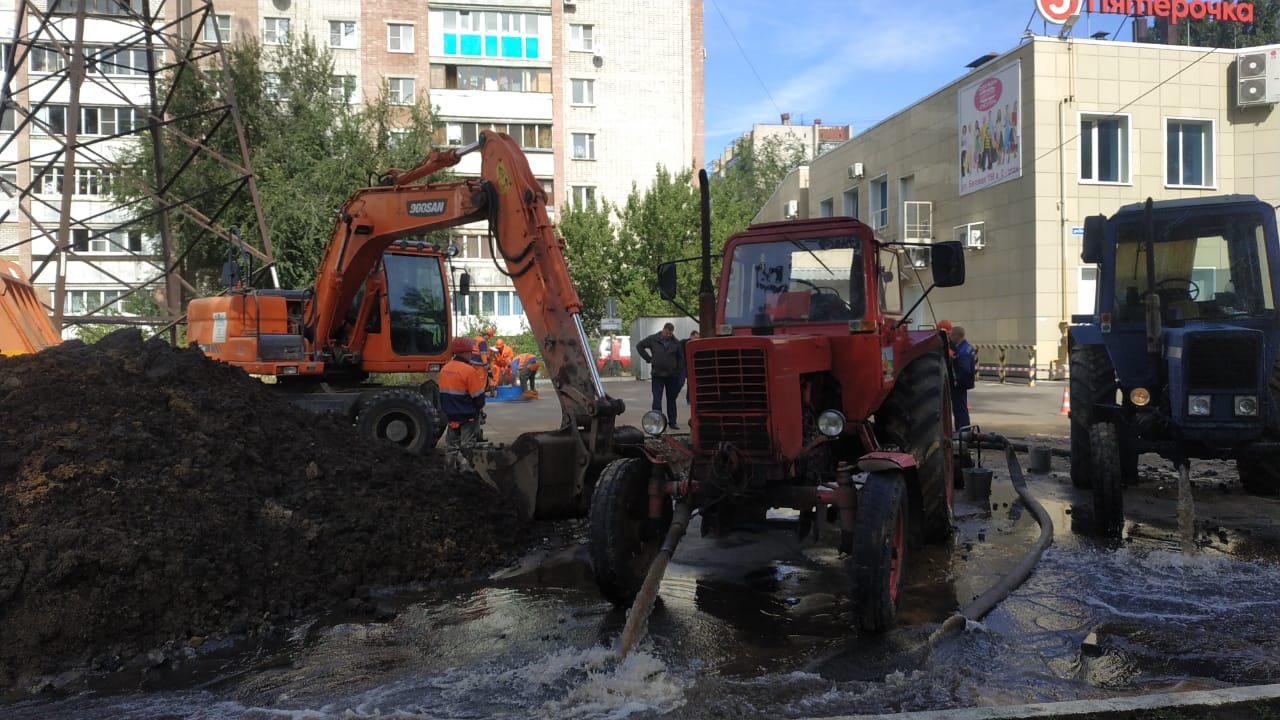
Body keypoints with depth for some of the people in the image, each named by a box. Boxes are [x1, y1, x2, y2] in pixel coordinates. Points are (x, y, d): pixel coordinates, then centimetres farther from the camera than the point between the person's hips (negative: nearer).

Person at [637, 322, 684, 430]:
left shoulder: (676, 343, 1)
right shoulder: (653, 339, -4)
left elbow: (681, 358, 11)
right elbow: (639, 346, 5)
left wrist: (678, 371, 3)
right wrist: (648, 358, -1)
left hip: (672, 376, 2)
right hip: (657, 376, -2)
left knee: (671, 400, 10)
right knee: (657, 400, -6)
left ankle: (672, 422, 18)